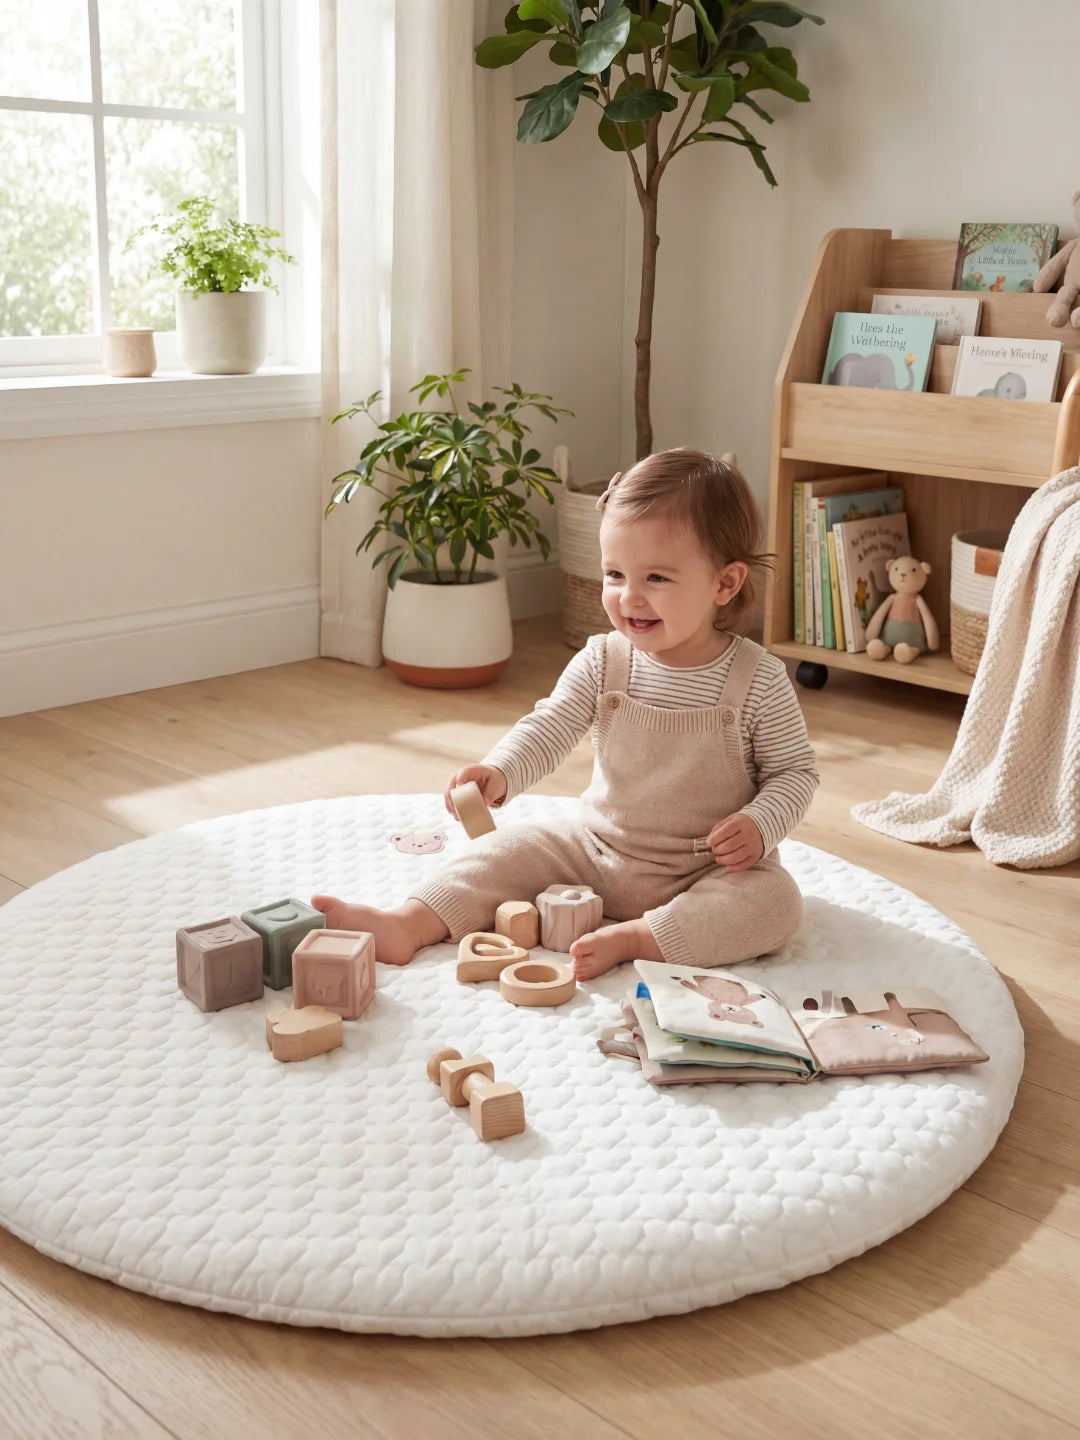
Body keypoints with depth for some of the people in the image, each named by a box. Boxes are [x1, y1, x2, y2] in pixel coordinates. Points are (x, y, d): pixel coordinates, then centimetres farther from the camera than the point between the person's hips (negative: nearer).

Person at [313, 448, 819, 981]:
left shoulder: (761, 681, -13)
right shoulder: (601, 663, -6)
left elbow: (795, 770, -3)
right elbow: (547, 729, -7)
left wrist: (759, 826, -22)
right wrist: (499, 772, -27)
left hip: (711, 870, -3)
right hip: (598, 851, 3)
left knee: (774, 902, -29)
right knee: (511, 850, -8)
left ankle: (632, 938, -33)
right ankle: (405, 925, -18)